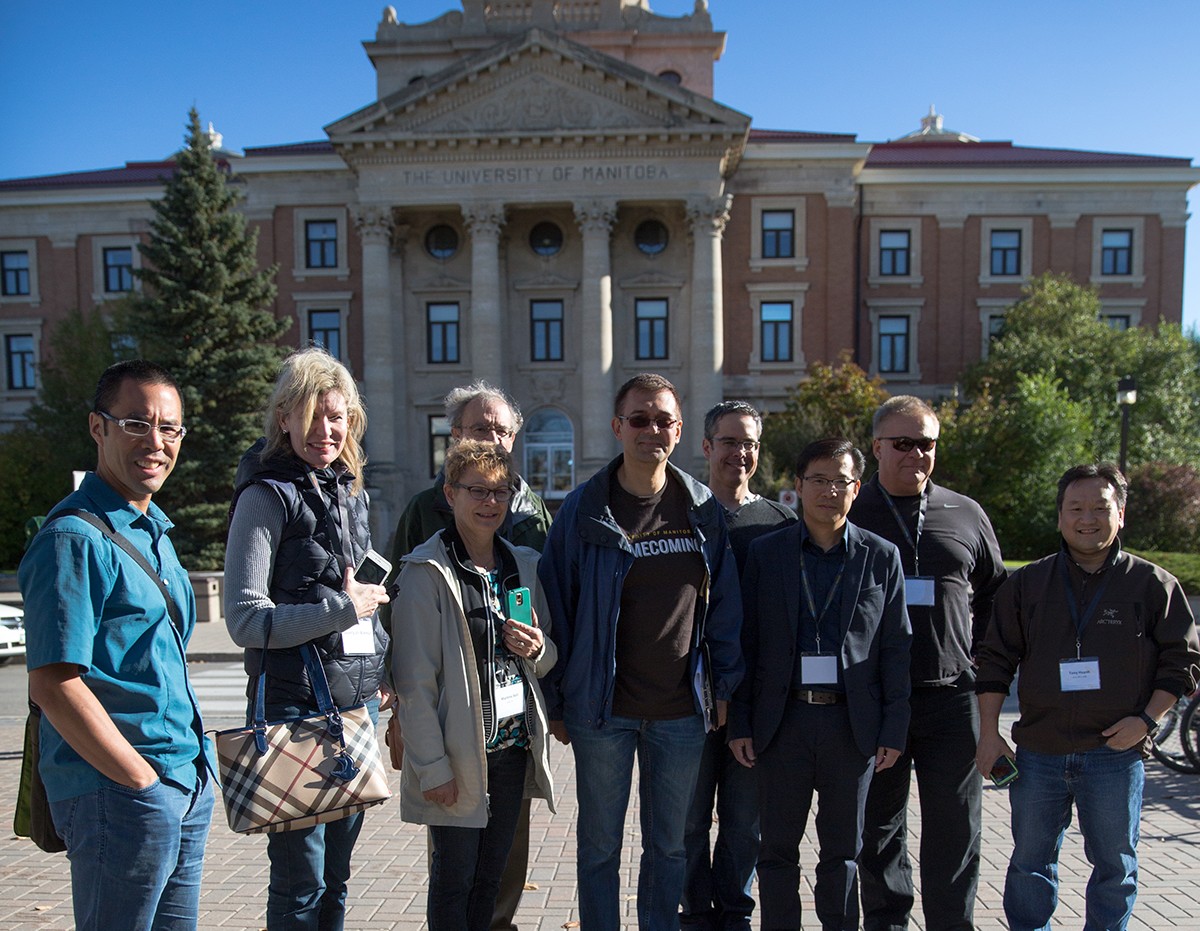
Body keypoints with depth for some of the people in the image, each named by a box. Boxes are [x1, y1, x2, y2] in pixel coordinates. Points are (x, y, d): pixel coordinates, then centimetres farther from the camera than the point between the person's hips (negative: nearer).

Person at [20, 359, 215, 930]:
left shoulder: (154, 532, 12)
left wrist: (193, 769, 12)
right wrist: (141, 779, -16)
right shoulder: (76, 538, -15)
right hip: (117, 794, -8)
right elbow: (52, 683, -20)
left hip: (188, 787, 8)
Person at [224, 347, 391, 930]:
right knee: (300, 882, 4)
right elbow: (245, 620, -14)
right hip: (296, 703, -6)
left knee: (336, 875, 17)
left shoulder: (351, 492, 12)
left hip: (359, 700, 7)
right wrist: (341, 609, -15)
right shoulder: (267, 496, -10)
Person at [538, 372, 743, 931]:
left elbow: (724, 604, 7)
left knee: (670, 846, 16)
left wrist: (724, 687, 3)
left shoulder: (703, 509, 2)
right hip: (602, 710, -2)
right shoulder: (583, 510, -6)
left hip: (682, 711, 2)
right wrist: (557, 702, -2)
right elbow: (556, 608, -2)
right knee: (599, 847, 12)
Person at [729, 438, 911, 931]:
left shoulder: (882, 557, 2)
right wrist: (740, 723, -1)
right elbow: (746, 643, 2)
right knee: (778, 849, 10)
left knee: (842, 852, 13)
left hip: (853, 723, 0)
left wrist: (894, 730, -1)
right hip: (782, 720, 0)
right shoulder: (766, 553, 2)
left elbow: (896, 648, 3)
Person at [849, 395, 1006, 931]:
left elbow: (995, 595, 17)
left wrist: (981, 657, 8)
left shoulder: (966, 515, 8)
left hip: (951, 698, 2)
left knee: (955, 829, 9)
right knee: (880, 827, 11)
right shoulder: (847, 515, 1)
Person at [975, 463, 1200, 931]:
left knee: (1115, 865, 12)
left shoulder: (1152, 584, 1)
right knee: (1029, 861, 11)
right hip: (1037, 750, 1)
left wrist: (1147, 719, -9)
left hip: (1116, 754, -1)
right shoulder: (1026, 584, 4)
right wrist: (989, 733, 0)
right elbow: (995, 660, 5)